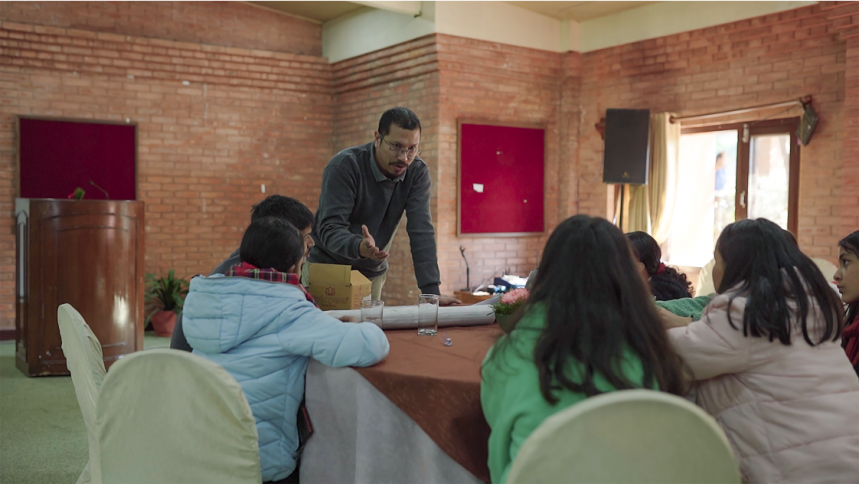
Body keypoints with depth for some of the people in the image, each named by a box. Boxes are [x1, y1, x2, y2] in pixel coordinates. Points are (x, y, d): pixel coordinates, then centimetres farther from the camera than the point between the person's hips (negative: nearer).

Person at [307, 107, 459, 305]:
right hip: (326, 269, -3)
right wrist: (359, 247, -48)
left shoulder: (418, 172, -10)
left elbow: (421, 231, -16)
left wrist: (432, 291, -25)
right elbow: (330, 228, -27)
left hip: (373, 273, 3)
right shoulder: (344, 166, -21)